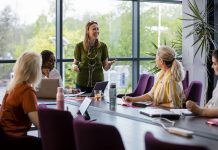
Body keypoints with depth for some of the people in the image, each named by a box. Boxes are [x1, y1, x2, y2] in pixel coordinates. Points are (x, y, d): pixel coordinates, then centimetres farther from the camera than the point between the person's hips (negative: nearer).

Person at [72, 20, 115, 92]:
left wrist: (109, 64, -17)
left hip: (98, 83, 1)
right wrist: (75, 66, -13)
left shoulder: (102, 46, 0)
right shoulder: (79, 46, -2)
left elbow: (105, 67, 4)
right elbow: (75, 63, 8)